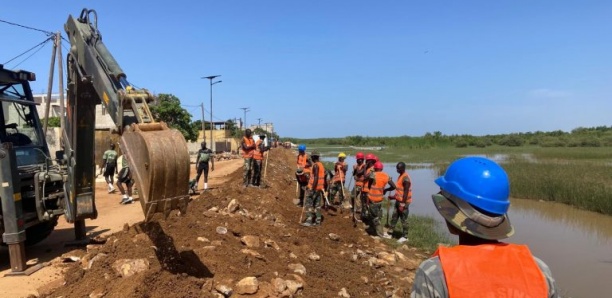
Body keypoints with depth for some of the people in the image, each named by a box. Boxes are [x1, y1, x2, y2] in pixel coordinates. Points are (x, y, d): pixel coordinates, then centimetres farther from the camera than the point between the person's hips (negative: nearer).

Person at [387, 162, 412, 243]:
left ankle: (405, 236, 11)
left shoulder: (405, 178, -21)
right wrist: (394, 197, 22)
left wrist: (402, 204, -22)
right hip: (398, 200, 9)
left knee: (404, 219, 1)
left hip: (403, 202, -9)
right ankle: (390, 232, 25)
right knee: (394, 217, 15)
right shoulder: (400, 176, 10)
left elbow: (406, 192, -22)